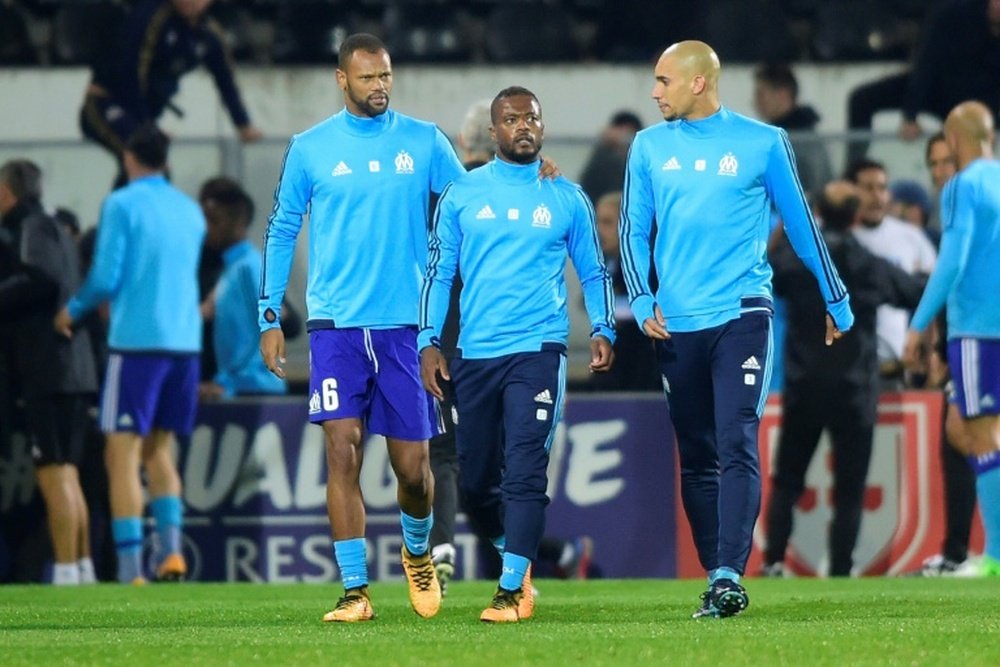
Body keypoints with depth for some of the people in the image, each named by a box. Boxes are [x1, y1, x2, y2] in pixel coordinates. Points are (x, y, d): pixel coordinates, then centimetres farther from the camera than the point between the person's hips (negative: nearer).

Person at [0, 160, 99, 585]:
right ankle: (82, 567, 16)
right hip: (74, 369, 10)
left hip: (48, 371, -10)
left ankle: (66, 572, -14)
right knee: (67, 474, 15)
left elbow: (42, 279, -23)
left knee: (53, 474, -11)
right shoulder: (57, 231, 21)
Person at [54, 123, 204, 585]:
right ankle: (170, 549, 2)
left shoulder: (122, 205, -5)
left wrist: (74, 310, 8)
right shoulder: (190, 211, 13)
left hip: (136, 340, -6)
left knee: (123, 455, -3)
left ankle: (130, 570, -10)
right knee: (159, 448, 18)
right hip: (185, 340, 6)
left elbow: (105, 278, -10)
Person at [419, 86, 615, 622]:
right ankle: (516, 553, 32)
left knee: (524, 472, -14)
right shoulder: (461, 194, 8)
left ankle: (511, 589, -11)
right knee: (475, 482, 6)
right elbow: (438, 272, 10)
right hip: (475, 355, 2)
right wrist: (429, 342, 2)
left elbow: (593, 271, 14)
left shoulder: (566, 198, 8)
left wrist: (602, 330, -1)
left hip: (538, 350, -2)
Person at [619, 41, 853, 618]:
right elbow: (634, 230, 13)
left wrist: (837, 301, 16)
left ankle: (729, 576, -21)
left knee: (737, 446, -15)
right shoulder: (650, 147, 10)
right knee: (697, 459, 6)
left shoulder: (763, 143, 2)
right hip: (676, 325, 4)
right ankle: (718, 580, 13)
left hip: (741, 314, -4)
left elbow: (801, 224, 10)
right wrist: (642, 301, -2)